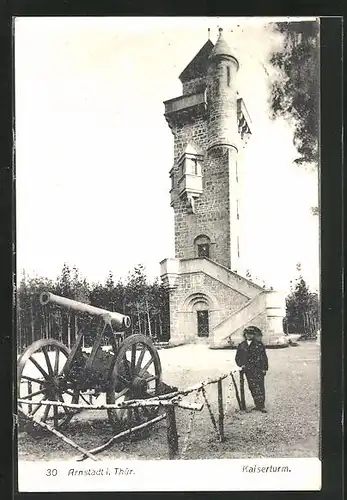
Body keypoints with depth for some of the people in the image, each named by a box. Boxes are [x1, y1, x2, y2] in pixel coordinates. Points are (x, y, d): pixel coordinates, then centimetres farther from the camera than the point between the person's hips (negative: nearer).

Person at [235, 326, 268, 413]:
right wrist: (241, 365, 0)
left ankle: (261, 405, -1)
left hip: (258, 370, -3)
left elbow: (264, 357, -1)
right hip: (248, 371, 4)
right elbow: (237, 358, 16)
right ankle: (257, 405, 16)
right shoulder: (241, 345, 9)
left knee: (260, 387, -5)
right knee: (252, 388, 7)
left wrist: (264, 369, -6)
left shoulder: (259, 344, 0)